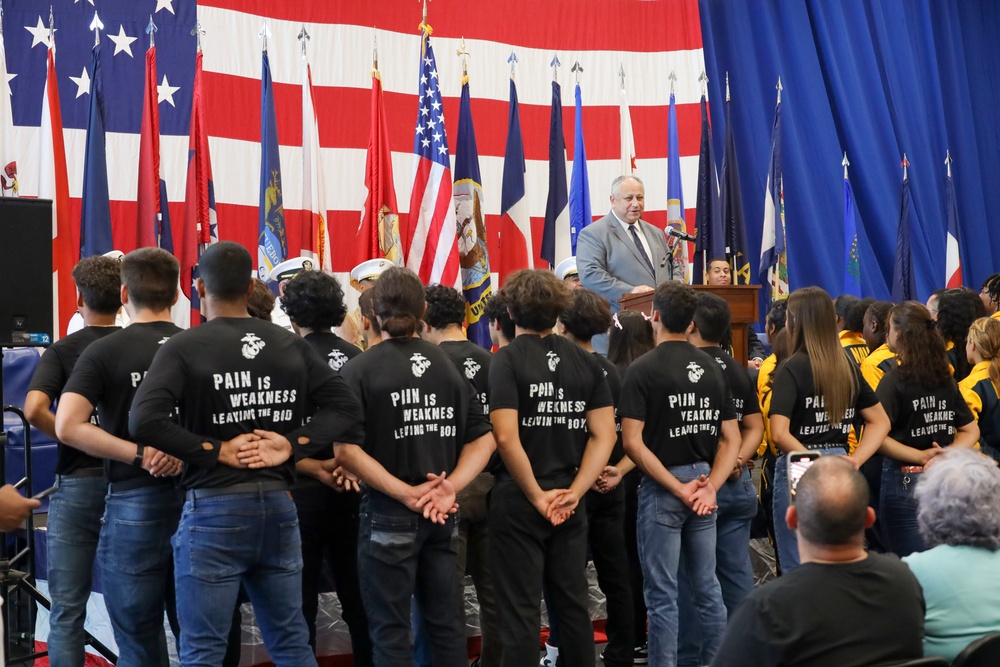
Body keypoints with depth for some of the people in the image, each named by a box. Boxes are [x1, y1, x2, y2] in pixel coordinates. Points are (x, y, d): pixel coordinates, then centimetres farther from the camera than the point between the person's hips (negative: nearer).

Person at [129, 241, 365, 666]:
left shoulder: (183, 348, -7)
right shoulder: (292, 346, 6)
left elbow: (144, 422, -20)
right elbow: (346, 407, 4)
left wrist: (217, 451, -12)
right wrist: (292, 444, -4)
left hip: (214, 509, -5)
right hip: (279, 505, 5)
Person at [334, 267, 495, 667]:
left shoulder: (360, 369, -8)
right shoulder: (448, 364, 5)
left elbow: (346, 450, -19)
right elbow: (483, 438, 2)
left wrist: (406, 493, -17)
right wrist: (450, 486, -7)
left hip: (389, 514, -5)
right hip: (443, 514, 5)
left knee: (390, 629, 4)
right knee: (445, 620, 14)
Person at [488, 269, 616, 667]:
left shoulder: (506, 360, -11)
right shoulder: (586, 362, 4)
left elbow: (506, 438, -20)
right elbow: (604, 435, -1)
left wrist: (536, 495, -12)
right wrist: (573, 492, -4)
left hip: (518, 501, -4)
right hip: (568, 502, 5)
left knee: (521, 609, 2)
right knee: (573, 602, 14)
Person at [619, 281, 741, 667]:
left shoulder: (643, 369, -9)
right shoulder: (712, 368, 7)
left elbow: (633, 442, -16)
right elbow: (731, 438, 5)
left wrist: (677, 488, -13)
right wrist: (711, 486, -3)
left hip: (662, 488, -5)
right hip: (705, 483, 5)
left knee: (663, 593, 1)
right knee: (707, 587, 13)